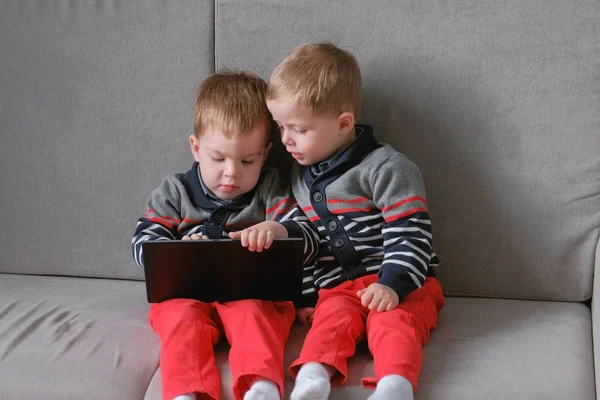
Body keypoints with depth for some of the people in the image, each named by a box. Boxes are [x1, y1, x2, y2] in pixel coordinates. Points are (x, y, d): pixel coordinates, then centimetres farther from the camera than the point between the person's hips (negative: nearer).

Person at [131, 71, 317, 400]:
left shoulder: (270, 191, 10)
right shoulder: (175, 191, 12)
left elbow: (303, 240, 1)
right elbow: (142, 242, 5)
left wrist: (279, 231, -25)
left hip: (255, 291, -1)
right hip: (186, 292, 1)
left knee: (252, 314, -32)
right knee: (182, 318, -30)